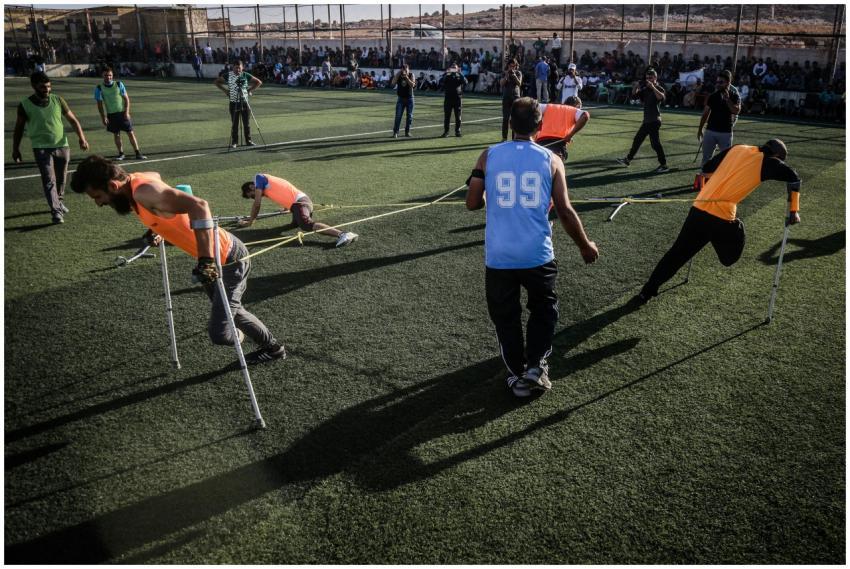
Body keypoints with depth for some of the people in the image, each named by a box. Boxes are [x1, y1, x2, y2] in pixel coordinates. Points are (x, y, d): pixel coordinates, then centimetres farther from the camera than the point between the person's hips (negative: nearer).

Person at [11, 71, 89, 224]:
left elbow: (73, 120, 4)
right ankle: (56, 212, -13)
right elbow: (19, 128, 6)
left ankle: (60, 203, 37)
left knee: (61, 179, 15)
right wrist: (15, 149, 8)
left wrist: (81, 138, -10)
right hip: (41, 148, -3)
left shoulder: (57, 100, -1)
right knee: (49, 180, -11)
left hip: (62, 146, 3)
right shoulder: (25, 105, -6)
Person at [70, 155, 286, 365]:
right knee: (230, 310, 25)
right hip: (216, 257, 10)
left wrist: (206, 260, -43)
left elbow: (198, 206, -41)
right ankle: (271, 345, 43)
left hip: (229, 260, -10)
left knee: (220, 335, -9)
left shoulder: (144, 192, -27)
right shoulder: (134, 181, 1)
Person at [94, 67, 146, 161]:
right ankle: (121, 154, 15)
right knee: (116, 134, 5)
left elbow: (126, 98, 1)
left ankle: (138, 153, 2)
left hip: (123, 113, -1)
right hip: (111, 115, 1)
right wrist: (103, 117, -6)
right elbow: (100, 104, 1)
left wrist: (127, 112, -8)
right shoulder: (99, 88, -2)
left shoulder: (119, 84, -2)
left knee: (130, 132, -2)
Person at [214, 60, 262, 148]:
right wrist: (225, 90, 0)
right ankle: (234, 142, 11)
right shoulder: (228, 75, 0)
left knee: (247, 123, 3)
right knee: (234, 124, 3)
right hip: (234, 102, -1)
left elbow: (259, 82, 7)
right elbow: (217, 82, 10)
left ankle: (248, 141, 13)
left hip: (244, 102, 1)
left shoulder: (246, 75, 1)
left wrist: (250, 90, -1)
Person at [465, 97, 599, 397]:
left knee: (505, 315, 18)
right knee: (544, 308, 24)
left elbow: (472, 203, 4)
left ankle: (518, 375, 22)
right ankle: (535, 366, 15)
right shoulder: (551, 160, 0)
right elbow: (565, 211, 0)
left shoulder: (489, 155, 0)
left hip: (498, 256, 0)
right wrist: (586, 246, 15)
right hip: (538, 254, 0)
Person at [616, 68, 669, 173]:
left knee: (655, 143, -14)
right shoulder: (646, 89, 13)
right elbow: (634, 93, 14)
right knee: (637, 140, 16)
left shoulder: (659, 89, -8)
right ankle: (628, 160, 29)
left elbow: (661, 97, -29)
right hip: (646, 120, 8)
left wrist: (652, 86, -30)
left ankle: (664, 165, -11)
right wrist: (638, 84, -4)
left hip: (654, 121, -8)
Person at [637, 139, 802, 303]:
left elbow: (707, 168, 21)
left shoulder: (737, 149, 17)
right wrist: (794, 211, 9)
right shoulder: (767, 162, 4)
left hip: (698, 209, 6)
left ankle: (647, 291, 16)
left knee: (677, 253, 15)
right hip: (722, 218, -5)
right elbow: (794, 179, 2)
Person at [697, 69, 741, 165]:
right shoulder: (713, 96, 6)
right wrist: (700, 129, 10)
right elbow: (706, 113, 11)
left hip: (726, 133, -3)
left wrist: (727, 99, -23)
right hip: (710, 131, 3)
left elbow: (736, 111, -19)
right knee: (706, 157, 6)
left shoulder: (734, 96, -3)